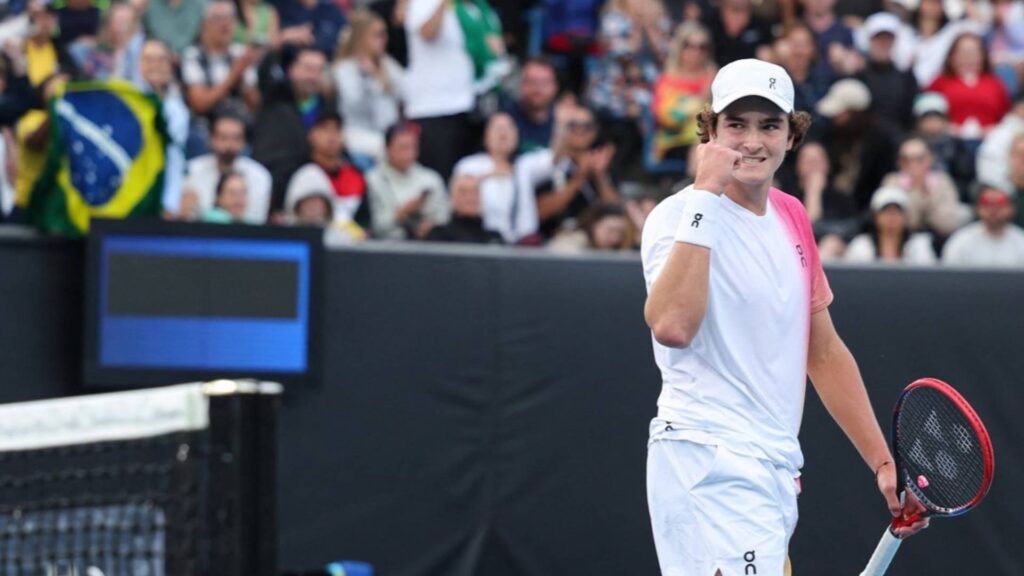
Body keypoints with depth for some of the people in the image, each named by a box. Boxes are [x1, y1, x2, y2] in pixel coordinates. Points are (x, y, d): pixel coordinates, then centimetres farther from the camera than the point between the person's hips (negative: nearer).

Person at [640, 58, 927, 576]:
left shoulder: (791, 218, 16)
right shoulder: (679, 217, -8)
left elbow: (824, 352, 23)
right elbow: (672, 326, -28)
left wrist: (883, 463, 19)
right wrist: (703, 197, -24)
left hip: (775, 471, 8)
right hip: (709, 463, -8)